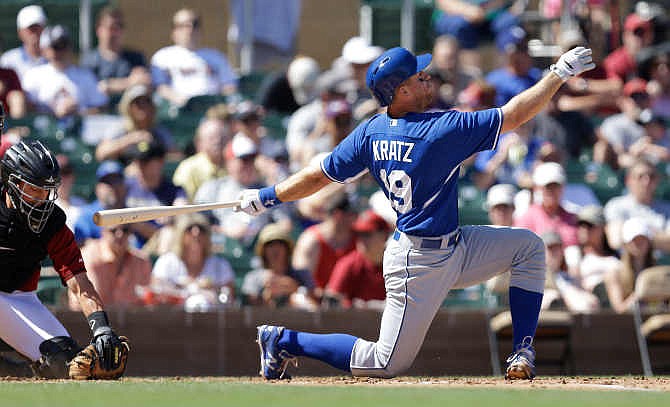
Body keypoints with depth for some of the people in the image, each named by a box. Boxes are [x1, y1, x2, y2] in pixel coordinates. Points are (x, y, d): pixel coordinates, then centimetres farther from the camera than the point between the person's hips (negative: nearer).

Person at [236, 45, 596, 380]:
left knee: (527, 246, 8)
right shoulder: (443, 129, -24)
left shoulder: (370, 132, -3)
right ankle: (286, 341, 9)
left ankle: (522, 354, 8)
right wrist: (559, 73, -14)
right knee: (387, 363, 0)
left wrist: (266, 197, 16)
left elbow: (318, 176, 2)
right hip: (419, 264, -9)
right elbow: (514, 115, -22)